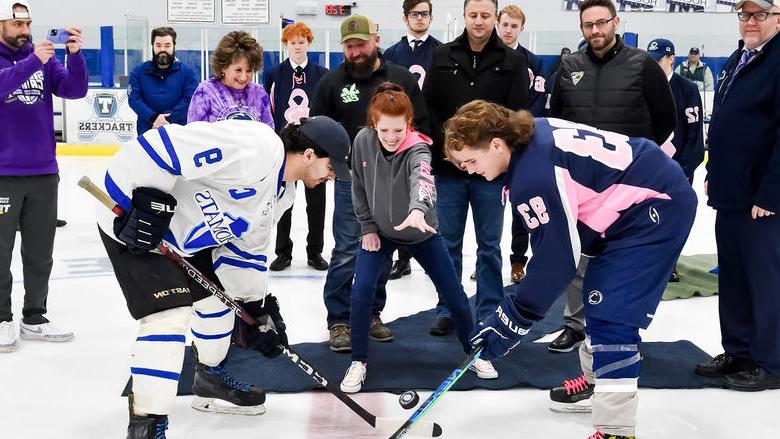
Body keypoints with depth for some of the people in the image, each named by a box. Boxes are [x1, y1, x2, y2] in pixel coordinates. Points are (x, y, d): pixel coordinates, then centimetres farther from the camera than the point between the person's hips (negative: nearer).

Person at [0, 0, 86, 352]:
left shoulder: (44, 60, 7)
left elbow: (74, 90, -4)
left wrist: (74, 54, -20)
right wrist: (32, 61, -35)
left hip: (44, 172, 4)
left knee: (40, 251, 11)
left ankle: (34, 318, 22)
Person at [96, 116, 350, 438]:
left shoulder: (282, 191, 5)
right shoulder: (253, 148, -28)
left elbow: (248, 246, 13)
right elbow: (164, 145, -32)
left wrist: (256, 306, 12)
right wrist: (151, 202, -30)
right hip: (132, 219, -10)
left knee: (216, 296, 20)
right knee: (170, 315, -17)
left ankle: (211, 381, 42)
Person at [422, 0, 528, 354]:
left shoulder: (512, 62, 2)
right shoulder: (443, 57, 5)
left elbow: (517, 114, -3)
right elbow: (429, 106, 3)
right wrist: (445, 140, -9)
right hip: (449, 166, 1)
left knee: (489, 245, 7)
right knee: (449, 243, 9)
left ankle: (489, 314, 16)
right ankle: (447, 310, 21)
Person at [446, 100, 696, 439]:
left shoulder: (534, 174, -26)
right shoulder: (532, 136, 2)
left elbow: (557, 256, -23)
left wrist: (510, 320, -17)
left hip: (657, 206, -11)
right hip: (635, 198, 11)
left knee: (611, 314, -15)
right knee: (598, 298, 21)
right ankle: (597, 382, 39)